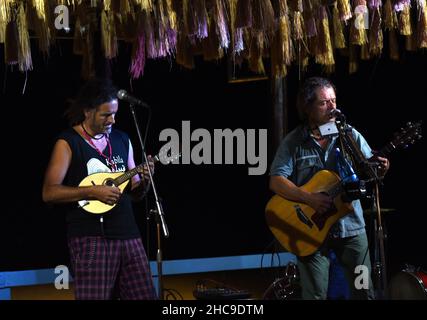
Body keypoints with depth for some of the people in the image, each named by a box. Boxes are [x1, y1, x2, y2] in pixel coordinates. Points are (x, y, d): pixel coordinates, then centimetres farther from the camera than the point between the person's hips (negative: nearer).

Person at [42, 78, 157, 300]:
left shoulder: (122, 140, 15)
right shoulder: (68, 143, -3)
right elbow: (49, 193, -10)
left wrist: (144, 180, -3)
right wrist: (91, 192, -19)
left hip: (128, 235, 6)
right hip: (90, 238, -6)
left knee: (145, 296, 3)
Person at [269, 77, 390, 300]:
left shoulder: (350, 135, 4)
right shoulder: (293, 143, -3)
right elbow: (276, 181, -9)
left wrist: (379, 169, -20)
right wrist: (309, 198, -22)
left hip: (351, 225, 2)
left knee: (364, 292, 5)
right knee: (315, 295, 1)